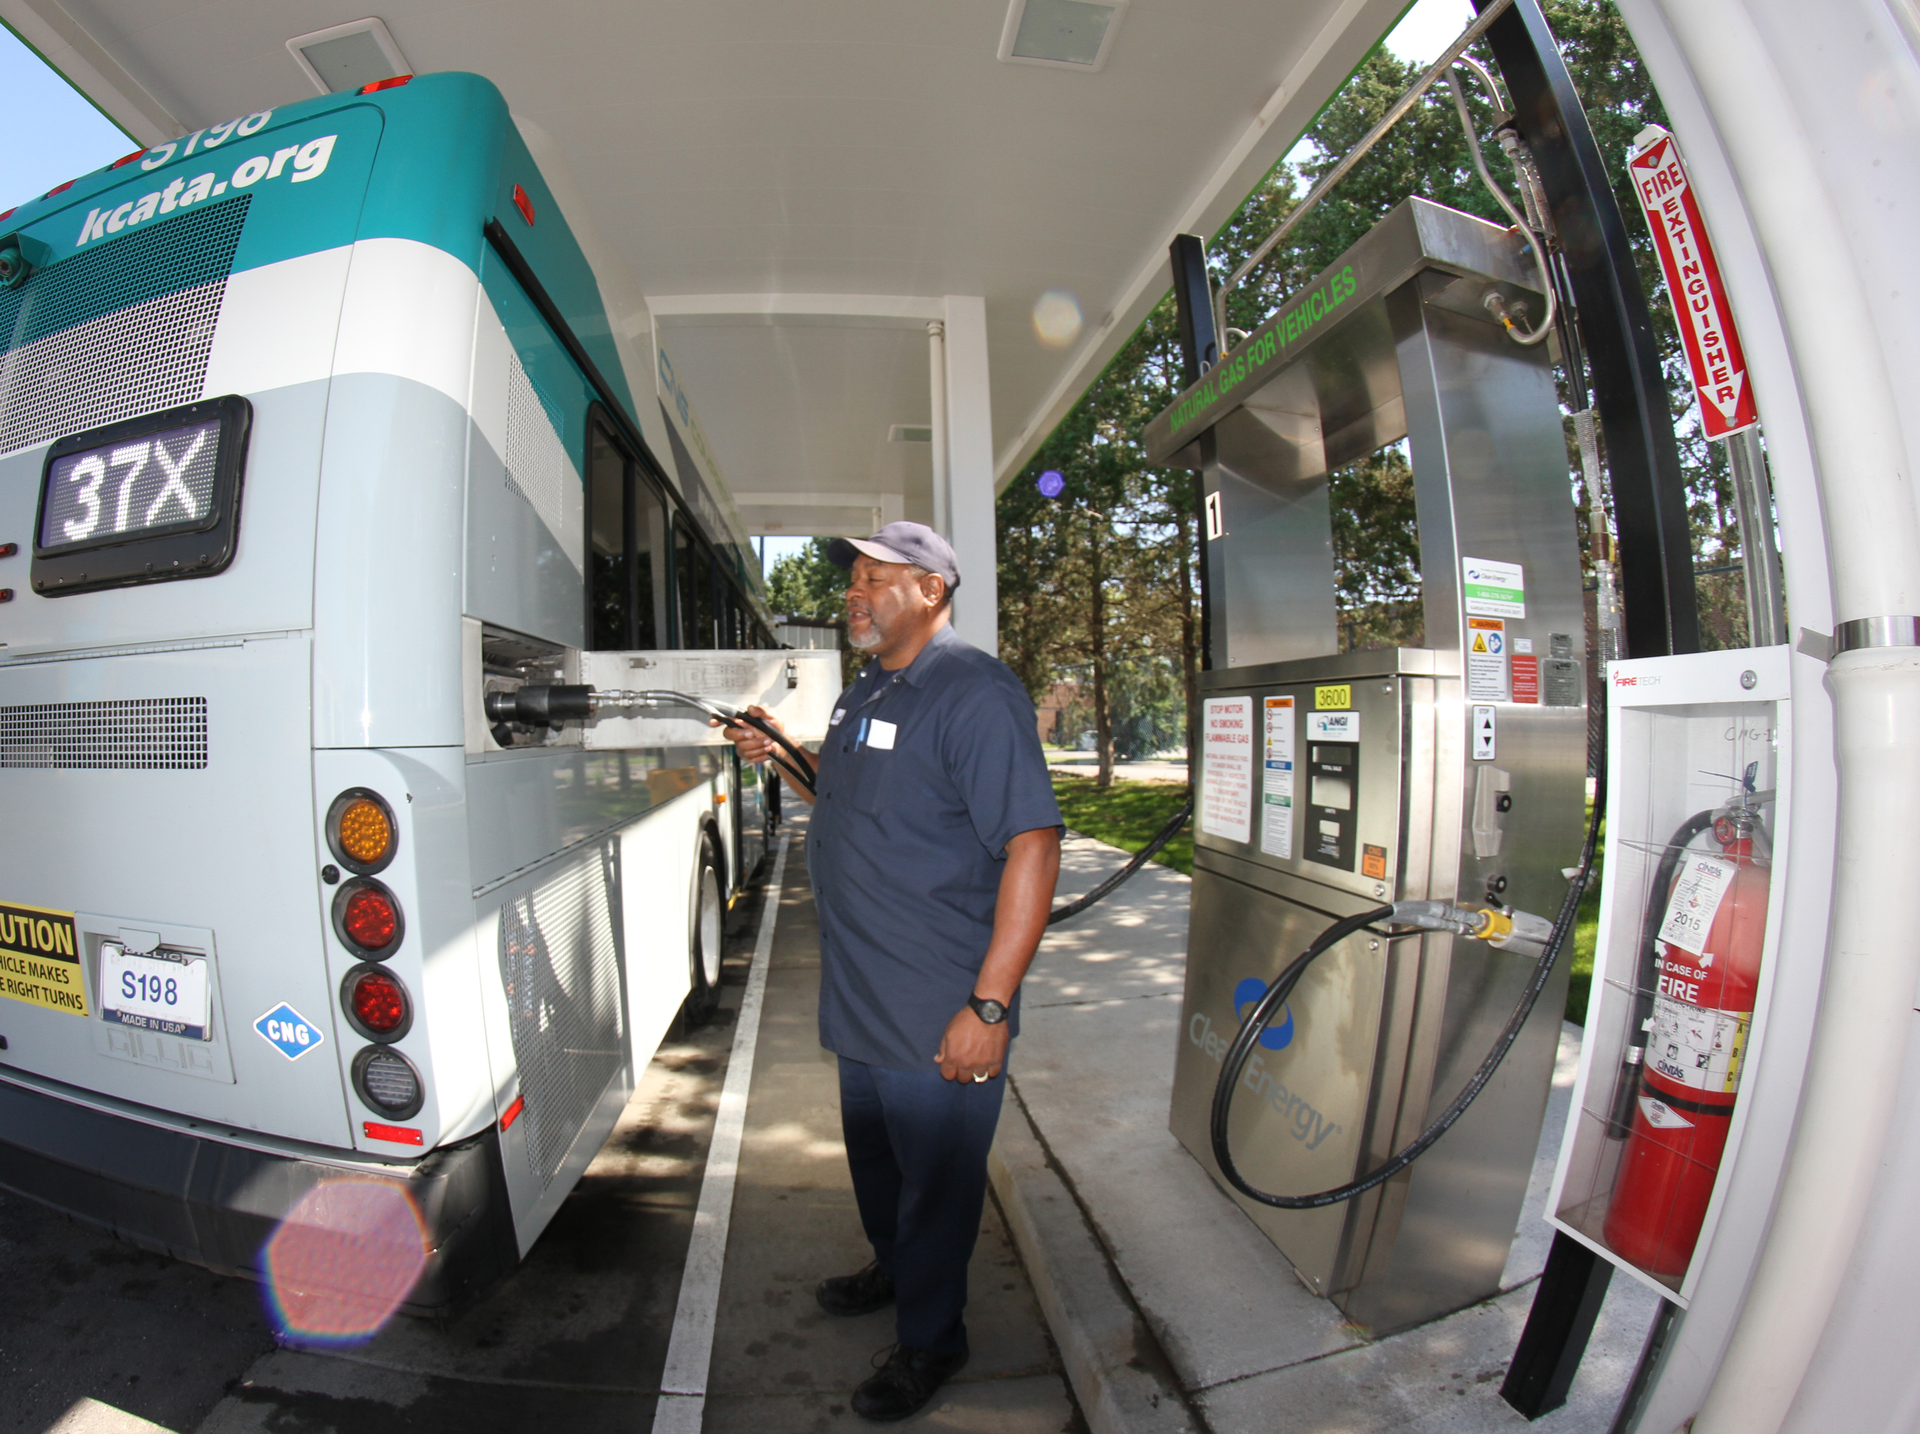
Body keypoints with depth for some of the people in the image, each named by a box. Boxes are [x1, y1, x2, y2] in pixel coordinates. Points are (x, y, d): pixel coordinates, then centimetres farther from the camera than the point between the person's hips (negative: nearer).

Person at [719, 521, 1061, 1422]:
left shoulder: (975, 694, -20)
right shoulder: (865, 693, 10)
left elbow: (1032, 844, -26)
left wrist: (990, 1006, -27)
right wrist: (780, 758, 9)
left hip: (938, 1019, -9)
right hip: (861, 1004, 9)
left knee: (935, 1179, 13)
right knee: (873, 1157, 27)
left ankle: (928, 1341, 38)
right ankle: (892, 1272, 53)